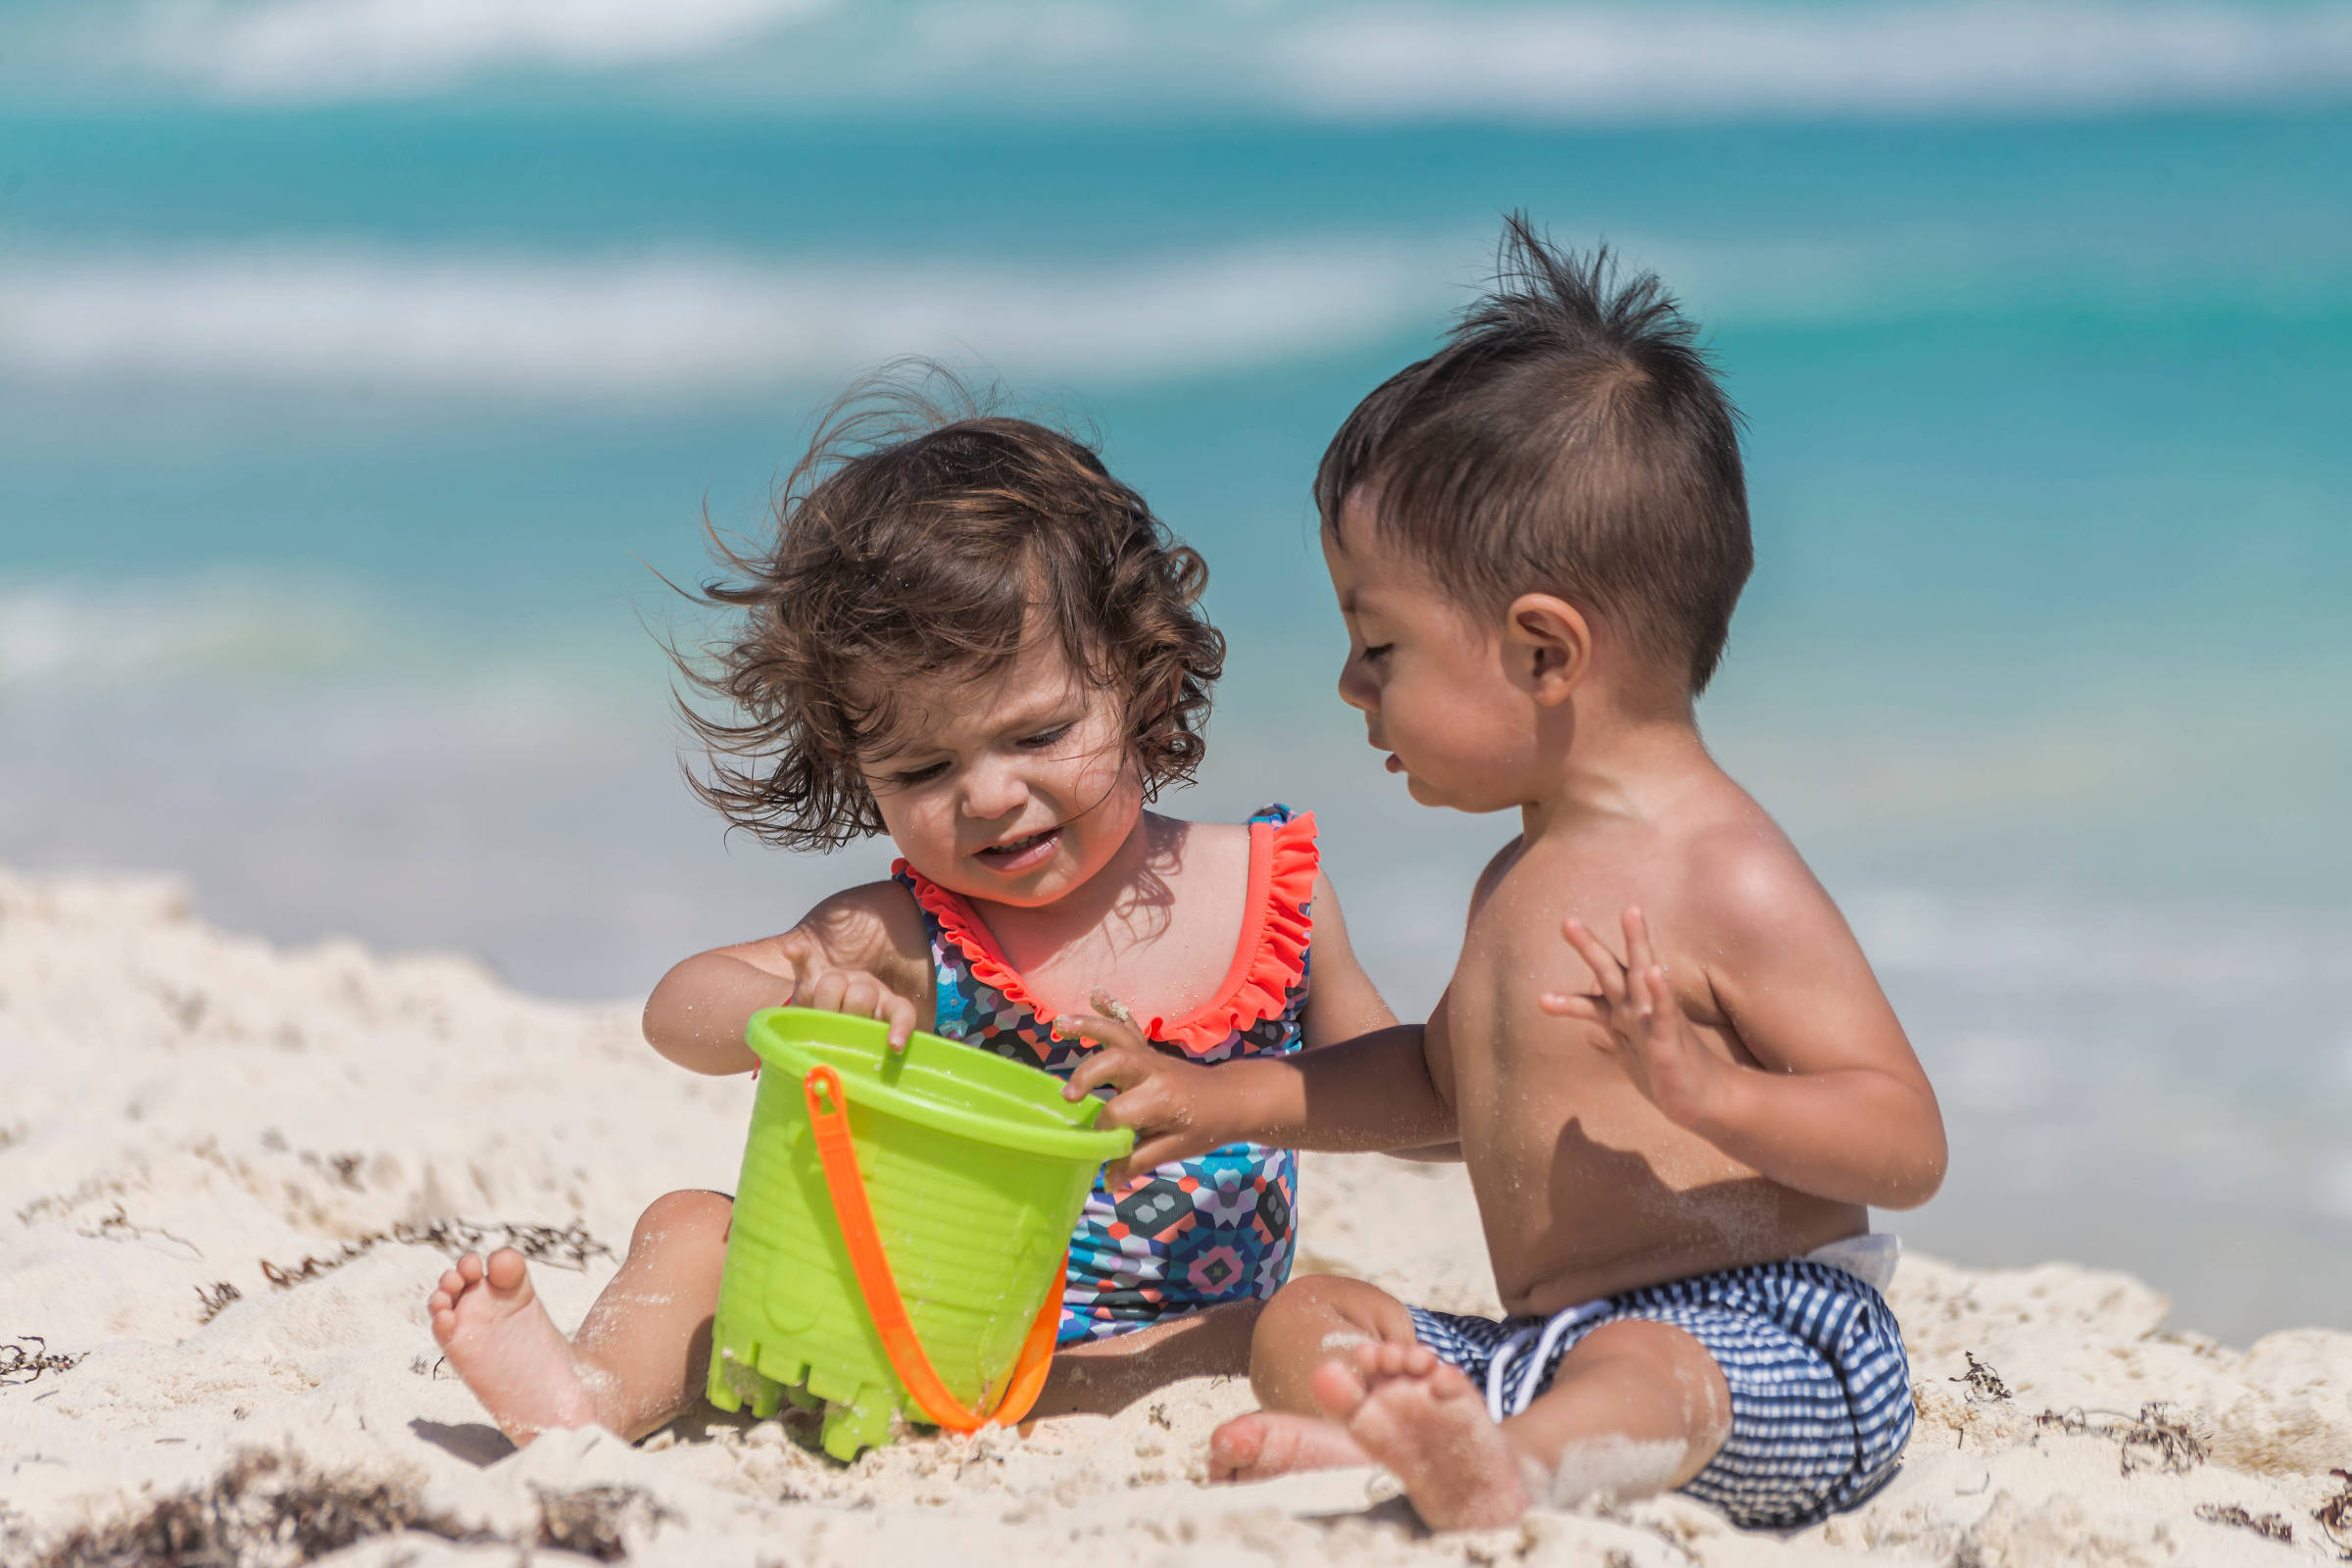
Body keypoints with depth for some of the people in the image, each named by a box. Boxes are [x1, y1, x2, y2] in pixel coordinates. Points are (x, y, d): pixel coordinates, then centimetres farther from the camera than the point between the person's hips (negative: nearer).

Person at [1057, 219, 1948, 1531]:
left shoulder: (1725, 878, -11)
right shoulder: (1524, 879, 20)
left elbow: (1908, 1147, -16)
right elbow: (1446, 1080, 39)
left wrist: (1704, 1092, -32)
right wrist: (1226, 1100, 32)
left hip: (1771, 1354, -10)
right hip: (1546, 1347, 10)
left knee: (1634, 1372, -40)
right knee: (1308, 1315, -2)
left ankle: (1506, 1470, -72)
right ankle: (1387, 1433, -34)